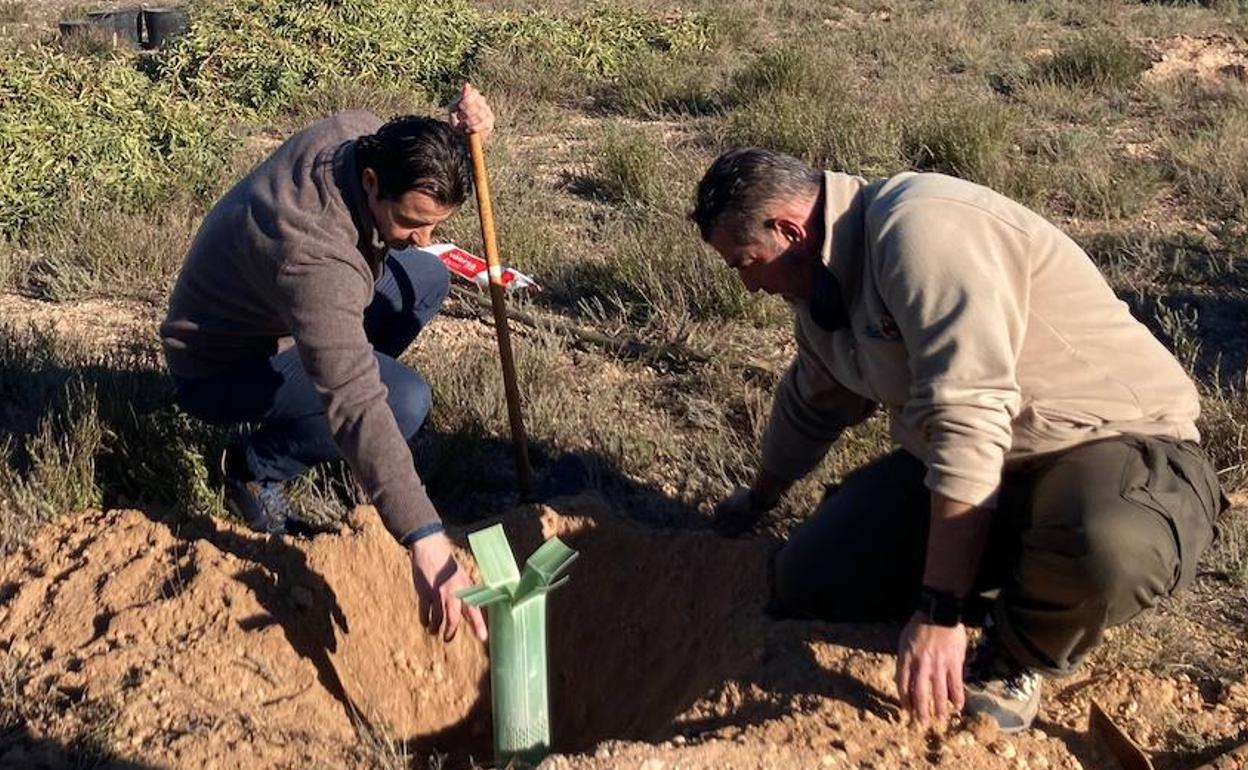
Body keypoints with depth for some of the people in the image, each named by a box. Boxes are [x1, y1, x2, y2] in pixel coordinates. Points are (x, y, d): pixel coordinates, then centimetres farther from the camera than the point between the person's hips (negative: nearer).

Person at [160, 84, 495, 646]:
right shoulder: (312, 255, -42)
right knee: (402, 399, -28)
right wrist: (426, 543, -55)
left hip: (280, 314, 9)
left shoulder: (359, 133, -19)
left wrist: (458, 133, -20)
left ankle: (295, 401, 14)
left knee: (426, 279, 5)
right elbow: (358, 407, -49)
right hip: (219, 369, -9)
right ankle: (254, 468, -1)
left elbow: (422, 160, 6)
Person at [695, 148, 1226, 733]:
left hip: (1121, 444, -8)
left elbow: (969, 420, -33)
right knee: (807, 579, -3)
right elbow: (810, 407, 25)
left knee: (1103, 549, -42)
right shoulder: (827, 284, 6)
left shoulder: (917, 226, -25)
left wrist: (940, 612, -33)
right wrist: (759, 499, 40)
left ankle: (1018, 652, -7)